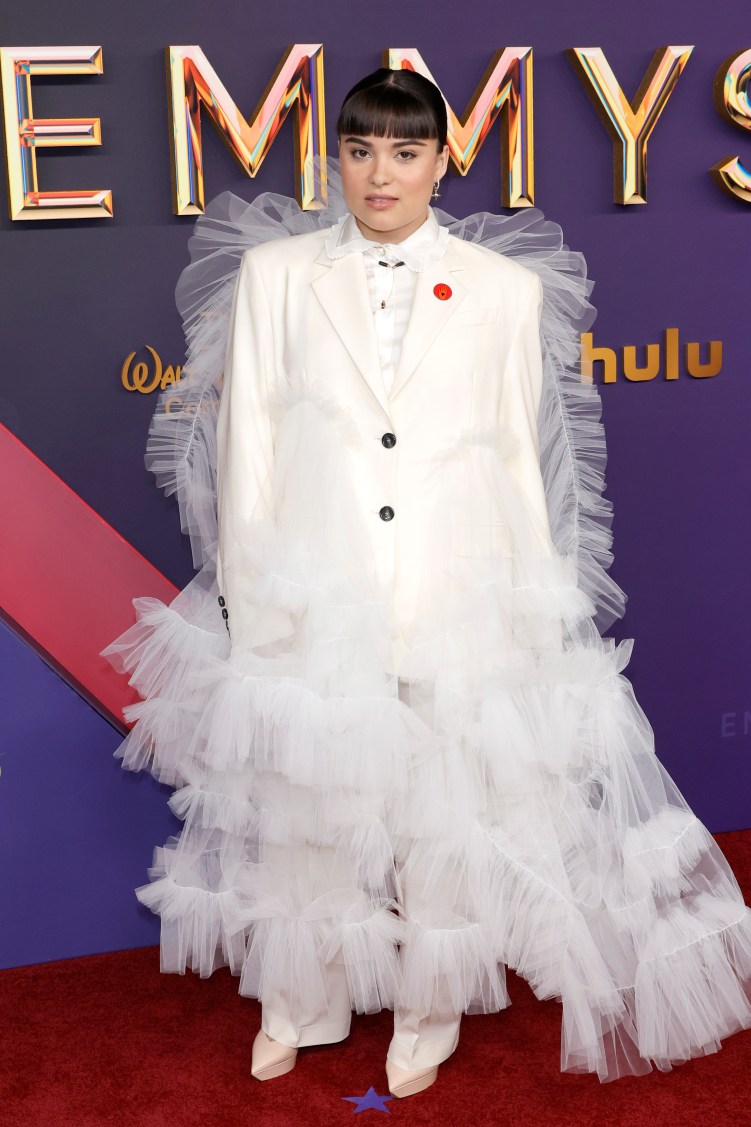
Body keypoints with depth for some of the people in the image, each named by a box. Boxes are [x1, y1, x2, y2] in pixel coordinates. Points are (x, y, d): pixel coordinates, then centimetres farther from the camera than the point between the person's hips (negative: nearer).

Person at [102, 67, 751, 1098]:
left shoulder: (506, 288, 5)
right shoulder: (272, 274, 5)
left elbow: (522, 456, 6)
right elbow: (247, 446, 4)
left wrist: (536, 610, 5)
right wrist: (253, 604, 0)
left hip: (459, 607, 0)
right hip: (314, 602, 0)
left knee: (449, 808, 9)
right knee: (306, 804, 10)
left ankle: (428, 1009, 33)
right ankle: (302, 1002, 35)